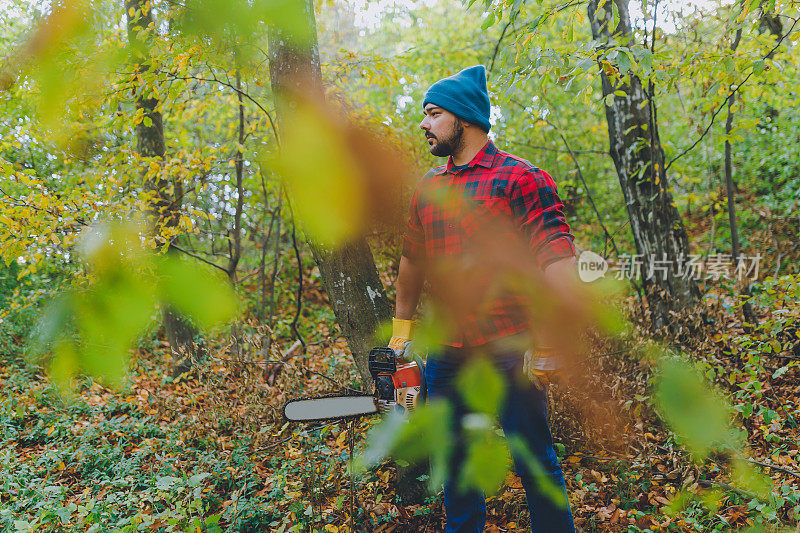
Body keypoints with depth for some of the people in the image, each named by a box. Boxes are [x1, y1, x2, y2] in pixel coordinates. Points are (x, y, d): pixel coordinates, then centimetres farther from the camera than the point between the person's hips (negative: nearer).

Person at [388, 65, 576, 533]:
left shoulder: (520, 178, -8)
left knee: (534, 462, 3)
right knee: (453, 460, 17)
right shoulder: (428, 188, 13)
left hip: (510, 353, -6)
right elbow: (412, 261, 22)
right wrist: (401, 331, 24)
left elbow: (556, 257, -17)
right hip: (446, 354, 6)